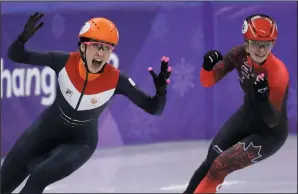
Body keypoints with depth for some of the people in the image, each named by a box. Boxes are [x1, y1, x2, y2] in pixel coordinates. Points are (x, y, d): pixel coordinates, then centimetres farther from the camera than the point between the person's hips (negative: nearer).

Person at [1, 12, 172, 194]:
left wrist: (161, 90, -39)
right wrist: (23, 38, -39)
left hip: (80, 142, -1)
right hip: (46, 130, 2)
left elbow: (153, 108, -18)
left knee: (39, 177, -26)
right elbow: (16, 56, -18)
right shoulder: (65, 62, -23)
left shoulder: (116, 80, -24)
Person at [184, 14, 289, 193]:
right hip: (245, 118, 5)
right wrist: (208, 66, -29)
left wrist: (263, 98, -46)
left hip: (270, 134, -5)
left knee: (220, 166, -13)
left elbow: (272, 121, -27)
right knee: (210, 162, 4)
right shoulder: (240, 55, -16)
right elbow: (208, 82, -8)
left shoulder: (278, 72, -32)